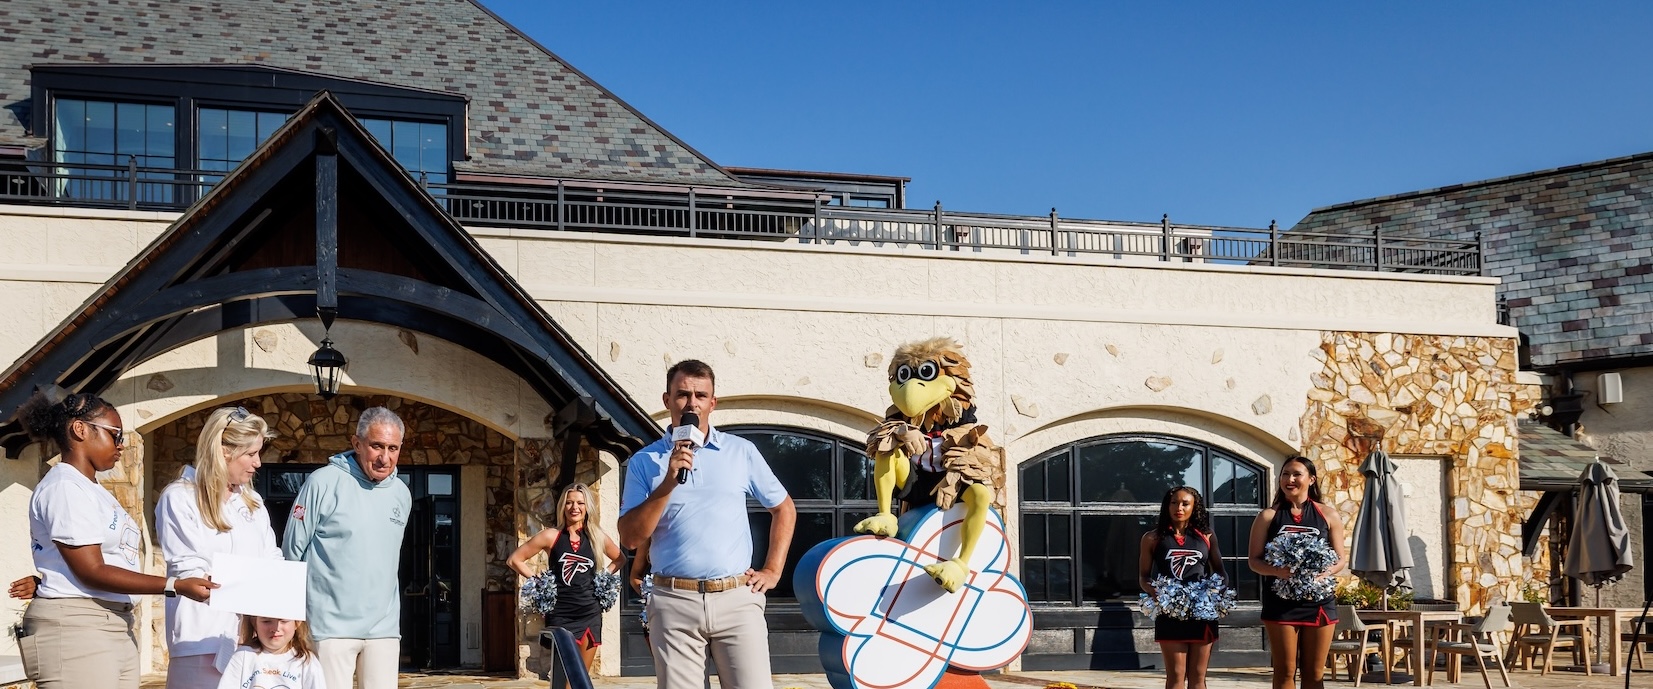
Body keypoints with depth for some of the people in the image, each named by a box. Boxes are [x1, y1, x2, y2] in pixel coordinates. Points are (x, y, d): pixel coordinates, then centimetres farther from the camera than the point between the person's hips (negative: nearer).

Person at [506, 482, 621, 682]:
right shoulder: (551, 536, -3)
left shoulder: (597, 537, 6)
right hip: (561, 616, -3)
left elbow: (619, 559, 24)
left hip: (590, 615, 4)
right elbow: (514, 560, 1)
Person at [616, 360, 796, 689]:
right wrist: (668, 482, -11)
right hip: (674, 601, 0)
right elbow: (630, 538, -2)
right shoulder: (645, 461, 6)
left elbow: (784, 509, 18)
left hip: (737, 598, 0)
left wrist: (772, 571, 9)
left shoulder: (742, 451, 8)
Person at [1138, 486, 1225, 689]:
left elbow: (1220, 571, 14)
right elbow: (1143, 576, 5)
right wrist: (1154, 591, -17)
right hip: (1170, 613, -2)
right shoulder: (1153, 538, 4)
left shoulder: (1206, 537, 8)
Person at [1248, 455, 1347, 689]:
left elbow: (1341, 558, 8)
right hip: (1281, 602, -1)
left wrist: (1327, 572, -15)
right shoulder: (1268, 516, 2)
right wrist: (1277, 571, -20)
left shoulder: (1328, 515, 6)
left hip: (1318, 601, 1)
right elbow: (1254, 560, 1)